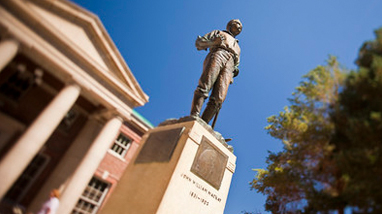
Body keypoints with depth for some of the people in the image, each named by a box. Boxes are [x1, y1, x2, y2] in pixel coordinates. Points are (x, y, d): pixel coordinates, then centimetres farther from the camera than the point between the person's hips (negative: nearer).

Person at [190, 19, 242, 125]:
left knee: (218, 99, -21)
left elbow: (236, 64, 38)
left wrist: (235, 70, 14)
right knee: (204, 86, -28)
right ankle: (194, 117, -37)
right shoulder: (218, 33, 32)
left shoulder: (237, 46, 45)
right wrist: (214, 42, 1)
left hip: (228, 68, 3)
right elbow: (199, 42, 19)